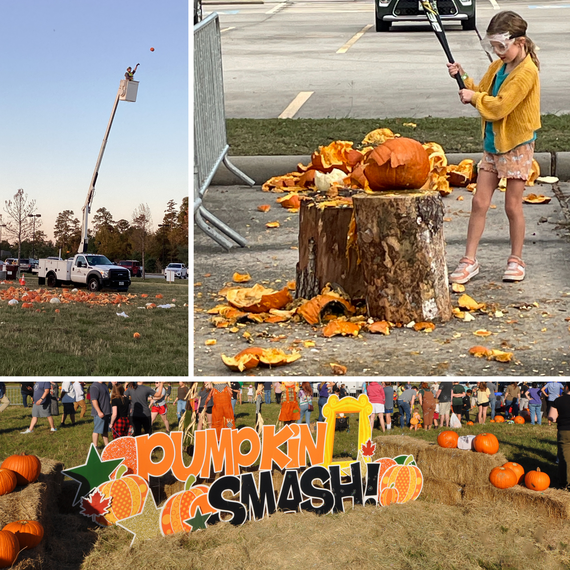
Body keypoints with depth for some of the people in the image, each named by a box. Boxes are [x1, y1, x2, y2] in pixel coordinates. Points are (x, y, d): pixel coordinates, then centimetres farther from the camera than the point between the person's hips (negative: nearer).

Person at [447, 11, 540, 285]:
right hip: (493, 143, 7)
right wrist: (463, 78, -1)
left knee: (512, 205, 2)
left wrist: (474, 97, -13)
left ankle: (516, 260, 18)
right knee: (479, 202, 4)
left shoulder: (526, 72, -18)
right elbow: (482, 93, 14)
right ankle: (469, 260, 9)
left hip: (516, 146, -7)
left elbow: (500, 106, -24)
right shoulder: (498, 66, 8)